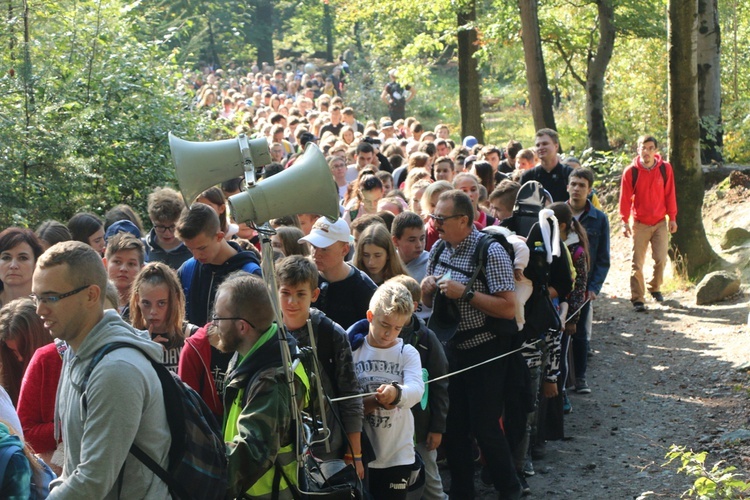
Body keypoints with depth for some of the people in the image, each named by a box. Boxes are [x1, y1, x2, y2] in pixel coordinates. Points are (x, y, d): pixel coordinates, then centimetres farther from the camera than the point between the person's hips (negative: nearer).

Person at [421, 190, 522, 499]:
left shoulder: (490, 252, -16)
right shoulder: (439, 250, 5)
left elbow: (509, 308, -21)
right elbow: (428, 301, 16)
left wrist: (465, 293, -26)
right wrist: (427, 289, -6)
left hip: (484, 351, -6)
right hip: (451, 348, 6)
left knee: (485, 427, 0)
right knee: (452, 426, 11)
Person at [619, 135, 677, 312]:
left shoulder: (665, 168, -2)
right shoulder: (631, 171, -7)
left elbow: (669, 194, 4)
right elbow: (625, 198, -5)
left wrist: (672, 218, 4)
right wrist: (624, 221, -10)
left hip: (660, 222, 2)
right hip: (639, 223, -1)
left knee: (661, 259, -1)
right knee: (637, 263, -2)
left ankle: (655, 287, 26)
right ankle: (638, 299, 3)